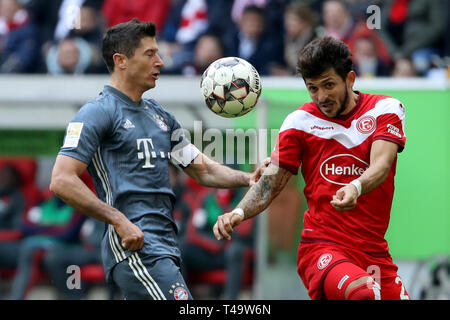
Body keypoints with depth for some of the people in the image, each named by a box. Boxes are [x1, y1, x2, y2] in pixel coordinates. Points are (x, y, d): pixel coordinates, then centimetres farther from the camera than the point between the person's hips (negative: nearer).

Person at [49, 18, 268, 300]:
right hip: (134, 245, -9)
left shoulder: (159, 115, 22)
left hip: (165, 245, 9)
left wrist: (248, 179, 4)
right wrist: (119, 221, -19)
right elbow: (62, 181, -13)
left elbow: (202, 170, 24)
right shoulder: (99, 113, -4)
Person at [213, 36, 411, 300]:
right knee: (363, 292, -34)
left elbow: (381, 165, -11)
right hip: (321, 247, -3)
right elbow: (269, 184, 8)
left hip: (375, 252, 3)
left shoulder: (386, 109, 6)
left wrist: (355, 188, -33)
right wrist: (238, 213, -12)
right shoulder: (300, 121, 7)